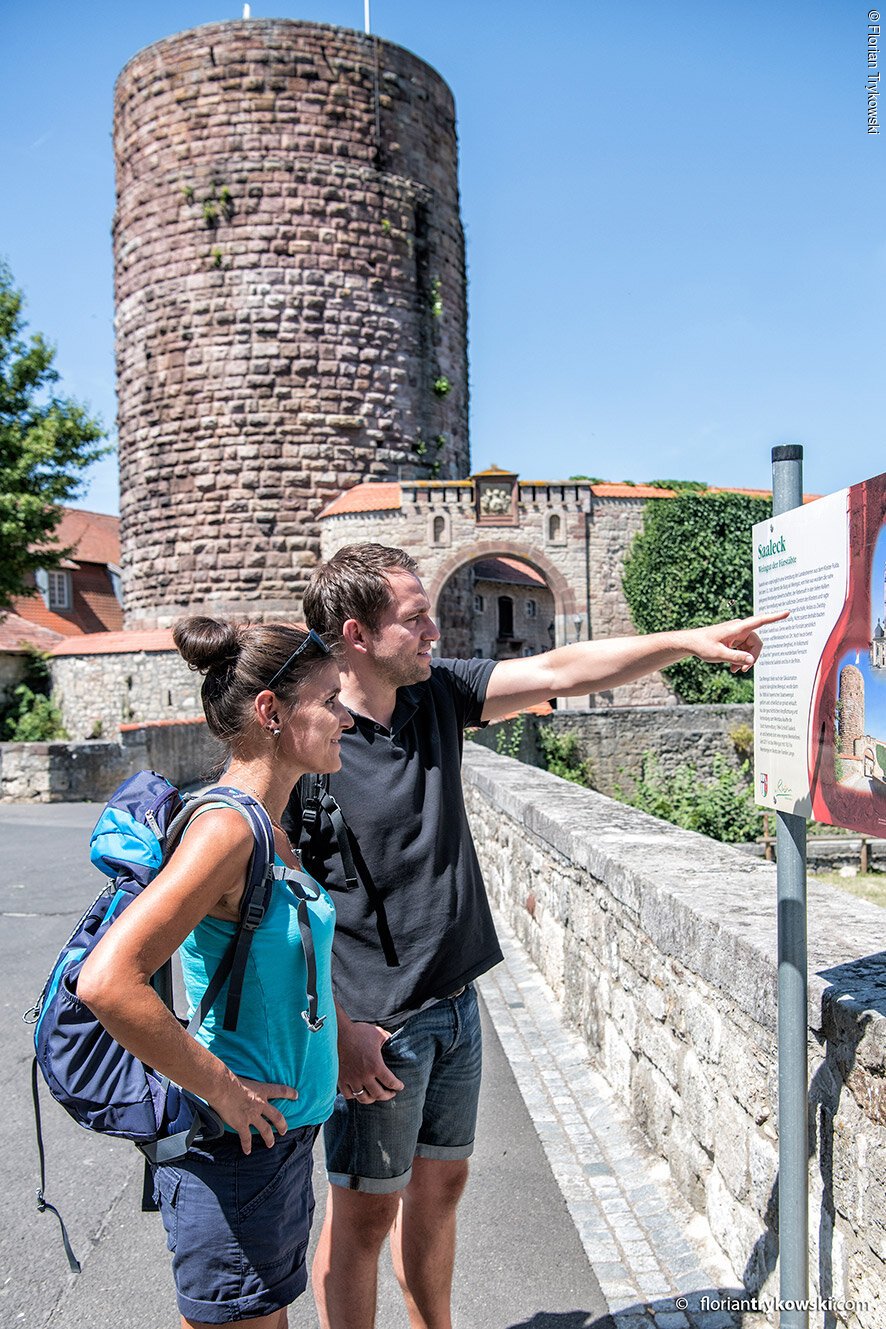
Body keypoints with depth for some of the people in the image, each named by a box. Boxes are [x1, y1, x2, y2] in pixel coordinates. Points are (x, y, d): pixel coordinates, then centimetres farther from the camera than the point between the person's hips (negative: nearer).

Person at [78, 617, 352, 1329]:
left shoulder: (270, 831, 5)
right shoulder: (226, 826, -24)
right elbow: (107, 982, -32)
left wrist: (345, 1034, 16)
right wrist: (221, 1090, -22)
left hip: (283, 1132, 9)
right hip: (237, 1141, -9)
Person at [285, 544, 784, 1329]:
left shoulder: (437, 693, 0)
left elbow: (562, 672, 0)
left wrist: (692, 641, -5)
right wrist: (337, 1030, -19)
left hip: (454, 1001, 7)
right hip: (376, 1022, -7)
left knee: (440, 1183, 22)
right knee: (365, 1209, 11)